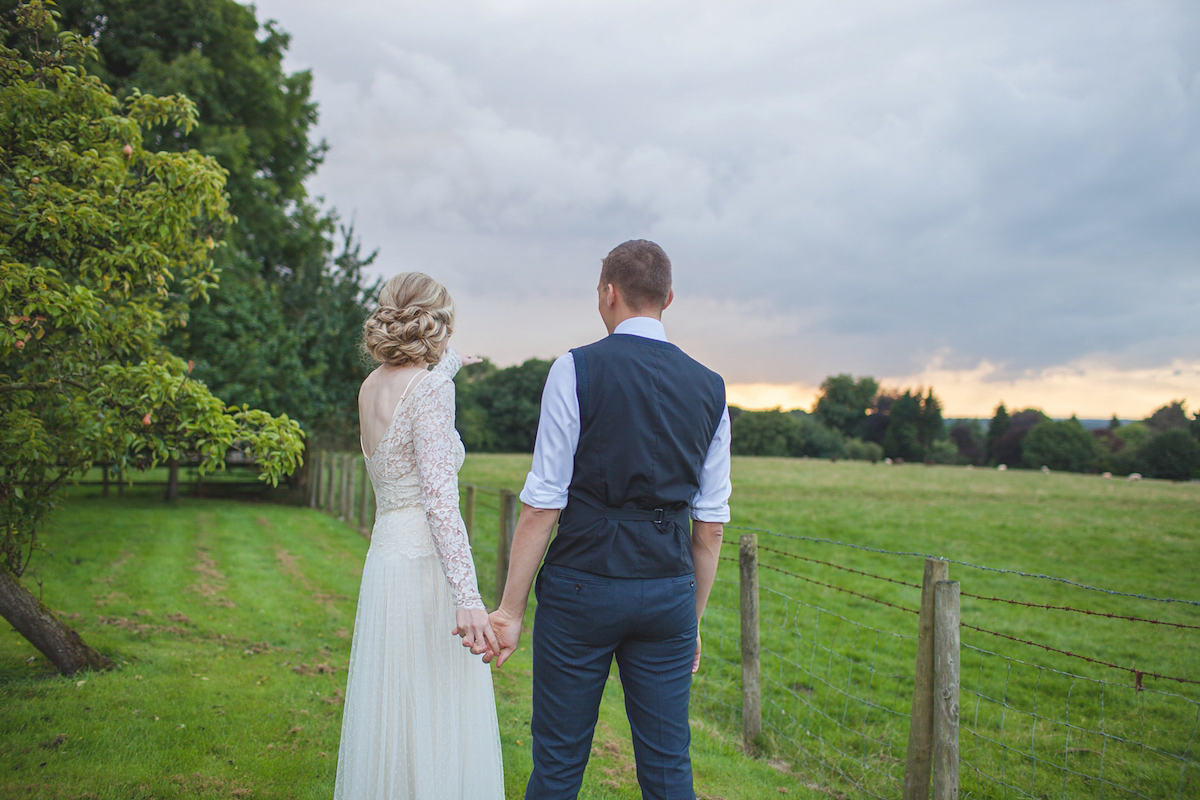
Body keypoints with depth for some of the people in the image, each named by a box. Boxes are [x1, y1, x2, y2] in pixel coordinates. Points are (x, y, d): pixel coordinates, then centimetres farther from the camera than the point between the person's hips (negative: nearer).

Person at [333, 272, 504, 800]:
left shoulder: (371, 387, 9)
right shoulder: (431, 388, -14)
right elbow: (439, 496, -22)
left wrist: (449, 363, 51)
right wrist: (467, 598, -26)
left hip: (386, 557, 8)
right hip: (426, 564, -8)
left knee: (394, 717, 16)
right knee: (436, 725, -2)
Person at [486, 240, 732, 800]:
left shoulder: (575, 370, -7)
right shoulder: (710, 388, 6)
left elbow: (543, 503, -10)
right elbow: (711, 522, 9)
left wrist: (511, 609, -3)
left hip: (582, 587, -4)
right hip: (669, 591, 4)